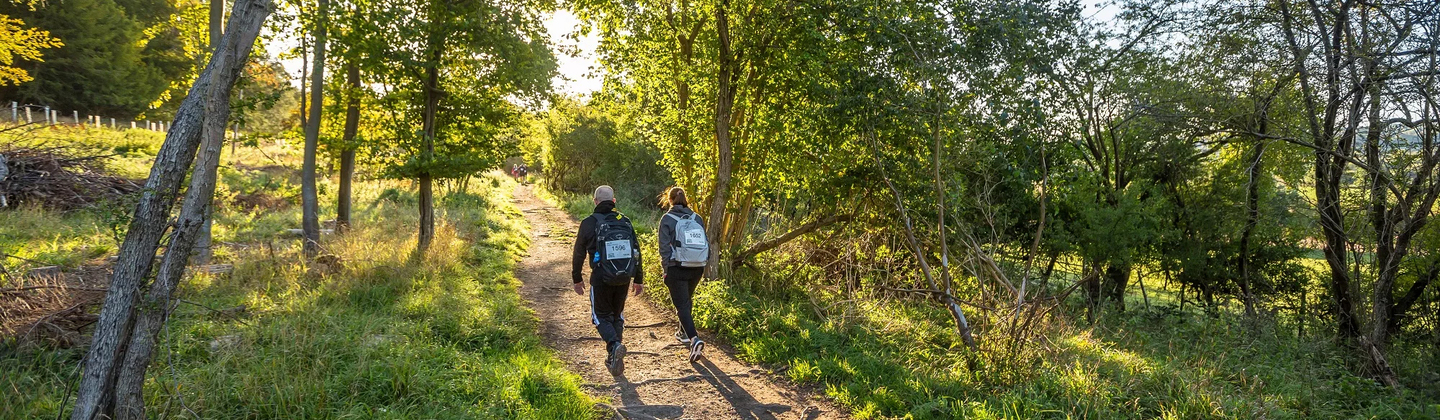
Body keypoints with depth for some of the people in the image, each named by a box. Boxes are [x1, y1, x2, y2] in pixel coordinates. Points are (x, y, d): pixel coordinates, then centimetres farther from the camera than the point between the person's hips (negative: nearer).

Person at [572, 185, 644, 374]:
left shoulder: (589, 223, -5)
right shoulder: (625, 221, 5)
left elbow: (579, 254, 1)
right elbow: (636, 251, 8)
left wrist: (577, 279, 14)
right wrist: (638, 279, 16)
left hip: (601, 278, -3)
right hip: (624, 278, 4)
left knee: (601, 316, 11)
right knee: (617, 315, 19)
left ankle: (614, 345, -16)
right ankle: (614, 358, 19)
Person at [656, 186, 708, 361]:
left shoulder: (667, 220, -6)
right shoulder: (697, 218, 6)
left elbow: (665, 247, -9)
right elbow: (706, 244, 7)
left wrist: (665, 270, -4)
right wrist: (704, 265, 15)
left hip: (677, 268, -5)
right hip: (697, 268, 5)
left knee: (682, 304, -2)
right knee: (687, 300, 26)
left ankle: (695, 339, -20)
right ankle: (684, 332, 41)